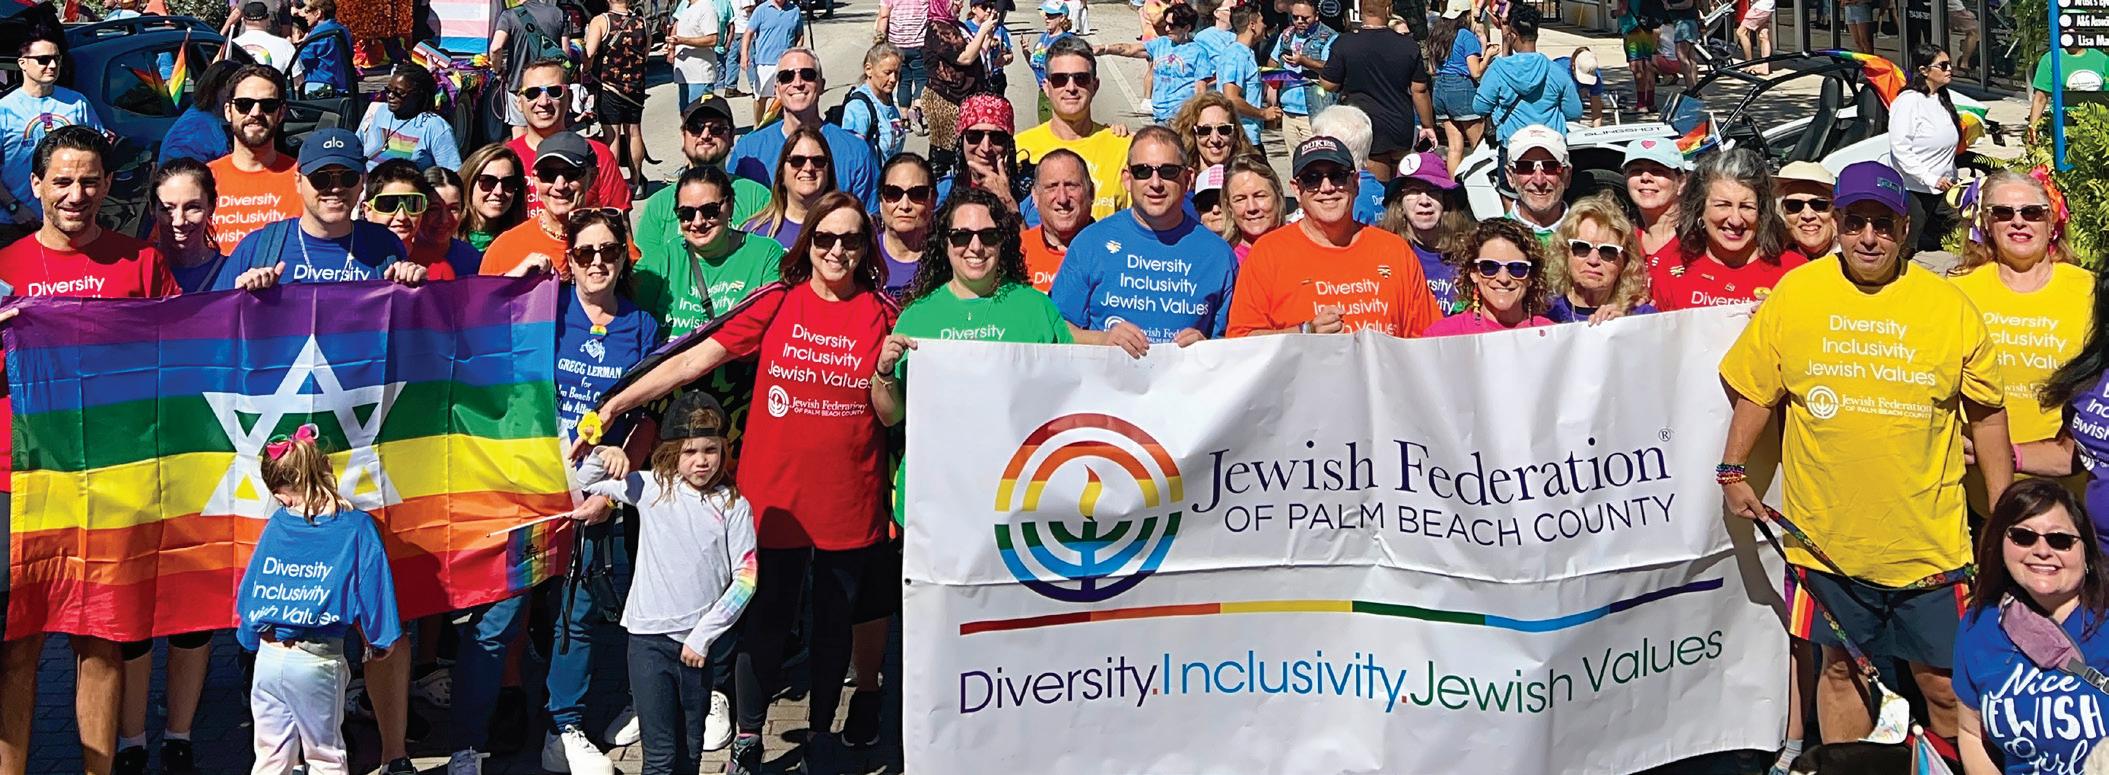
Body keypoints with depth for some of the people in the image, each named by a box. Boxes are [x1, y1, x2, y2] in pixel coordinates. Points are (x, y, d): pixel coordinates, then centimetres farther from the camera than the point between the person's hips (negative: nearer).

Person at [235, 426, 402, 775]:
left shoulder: (277, 524, 0)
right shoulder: (356, 526, -8)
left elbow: (250, 589, 7)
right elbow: (372, 585, -8)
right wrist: (379, 638, 6)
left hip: (269, 655, 2)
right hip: (318, 661, -2)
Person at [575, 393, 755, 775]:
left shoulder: (734, 506, -2)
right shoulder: (650, 488, 1)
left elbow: (745, 579, -3)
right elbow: (589, 482, 15)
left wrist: (704, 635, -7)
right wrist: (604, 456, -7)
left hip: (699, 643, 1)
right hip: (650, 639, -1)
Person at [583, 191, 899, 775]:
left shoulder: (882, 314, 0)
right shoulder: (776, 303, -3)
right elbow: (693, 360, -8)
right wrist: (617, 403, -16)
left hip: (850, 501, 1)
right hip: (775, 495, -1)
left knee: (834, 623, 13)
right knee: (766, 621, 5)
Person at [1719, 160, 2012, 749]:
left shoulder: (1950, 306, -3)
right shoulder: (1795, 293, -2)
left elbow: (1987, 413, 4)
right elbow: (1755, 390, 8)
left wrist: (2003, 519, 4)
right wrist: (1734, 472, 3)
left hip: (1927, 542, -1)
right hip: (1826, 539, 1)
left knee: (1945, 679, 4)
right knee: (1842, 667, 15)